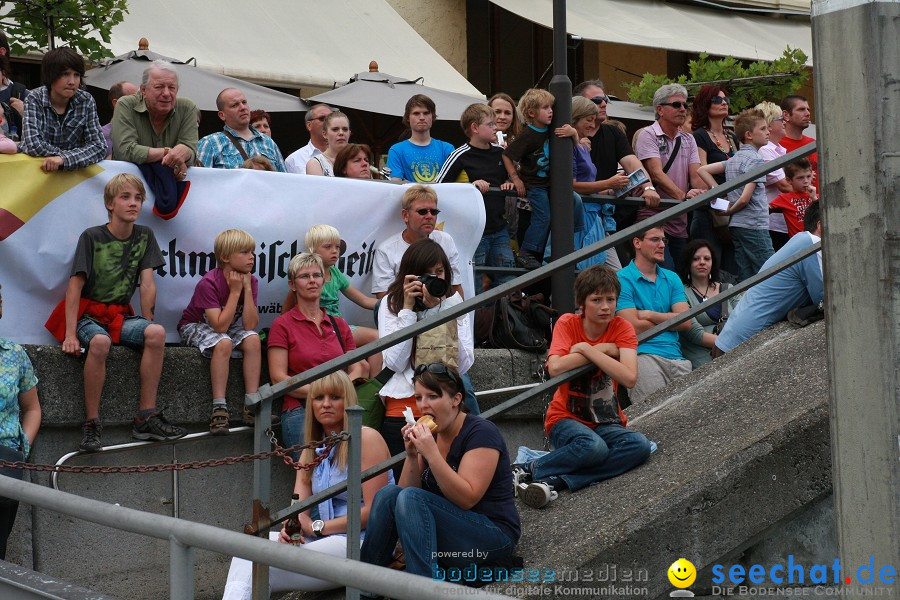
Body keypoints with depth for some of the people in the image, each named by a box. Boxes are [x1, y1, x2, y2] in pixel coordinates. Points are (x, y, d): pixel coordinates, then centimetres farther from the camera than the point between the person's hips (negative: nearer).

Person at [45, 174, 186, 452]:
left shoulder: (144, 236, 5)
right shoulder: (92, 237, -7)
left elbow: (147, 283, 1)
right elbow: (75, 285, -11)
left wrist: (147, 325, -9)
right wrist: (70, 334, -19)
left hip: (121, 316, 4)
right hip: (88, 314, -4)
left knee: (157, 333, -27)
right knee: (99, 342, -38)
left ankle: (147, 417, -23)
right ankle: (91, 423, -29)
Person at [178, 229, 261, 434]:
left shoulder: (250, 281, -9)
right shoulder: (208, 283, -25)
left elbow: (250, 325, -19)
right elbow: (220, 326, -33)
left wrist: (247, 289, -24)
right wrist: (235, 292, -29)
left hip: (231, 327, 5)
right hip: (196, 326, -5)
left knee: (253, 339, -25)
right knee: (223, 343, -36)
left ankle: (252, 404, -23)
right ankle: (219, 408, -33)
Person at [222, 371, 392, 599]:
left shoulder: (366, 439, -4)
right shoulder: (312, 449, 18)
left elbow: (373, 510, -11)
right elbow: (299, 506, 6)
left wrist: (316, 526, -9)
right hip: (328, 538, 7)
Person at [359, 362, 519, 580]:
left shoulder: (481, 433, -13)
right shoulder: (429, 434, 8)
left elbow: (466, 499, -22)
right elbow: (406, 489, 5)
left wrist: (431, 454, -29)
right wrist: (411, 455, -11)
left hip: (493, 534, -7)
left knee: (410, 499, -28)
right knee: (388, 494, -15)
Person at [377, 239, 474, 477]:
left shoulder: (454, 302, 7)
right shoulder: (391, 303, 3)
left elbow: (463, 364, -5)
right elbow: (395, 363, -10)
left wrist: (436, 310, -9)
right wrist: (408, 308, -10)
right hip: (403, 408, -1)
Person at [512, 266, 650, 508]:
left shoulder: (622, 328, -3)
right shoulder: (568, 324, -5)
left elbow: (629, 378, -20)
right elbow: (555, 368, -25)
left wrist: (586, 349, -18)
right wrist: (603, 350, -17)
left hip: (607, 422, 3)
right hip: (567, 418, -3)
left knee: (640, 445, -30)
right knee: (593, 446, -37)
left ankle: (553, 480, -32)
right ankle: (523, 470, -21)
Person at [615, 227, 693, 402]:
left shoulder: (672, 278, 21)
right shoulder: (622, 279, 1)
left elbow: (686, 322, 8)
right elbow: (634, 327, -9)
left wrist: (649, 315, -3)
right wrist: (669, 319, 7)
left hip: (676, 357, 6)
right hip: (643, 354, -5)